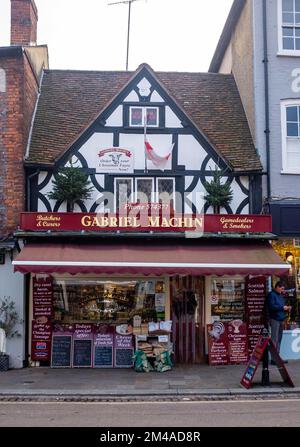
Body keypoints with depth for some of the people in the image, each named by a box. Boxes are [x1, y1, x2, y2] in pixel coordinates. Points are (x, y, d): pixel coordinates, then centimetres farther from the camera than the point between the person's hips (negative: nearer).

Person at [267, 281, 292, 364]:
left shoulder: (281, 296, 20)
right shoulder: (271, 295, -7)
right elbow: (271, 306, -19)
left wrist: (287, 308, 7)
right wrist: (282, 307, -16)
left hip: (281, 319, 9)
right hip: (275, 319, -9)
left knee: (279, 339, 11)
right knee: (274, 339, -9)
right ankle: (273, 359, -8)